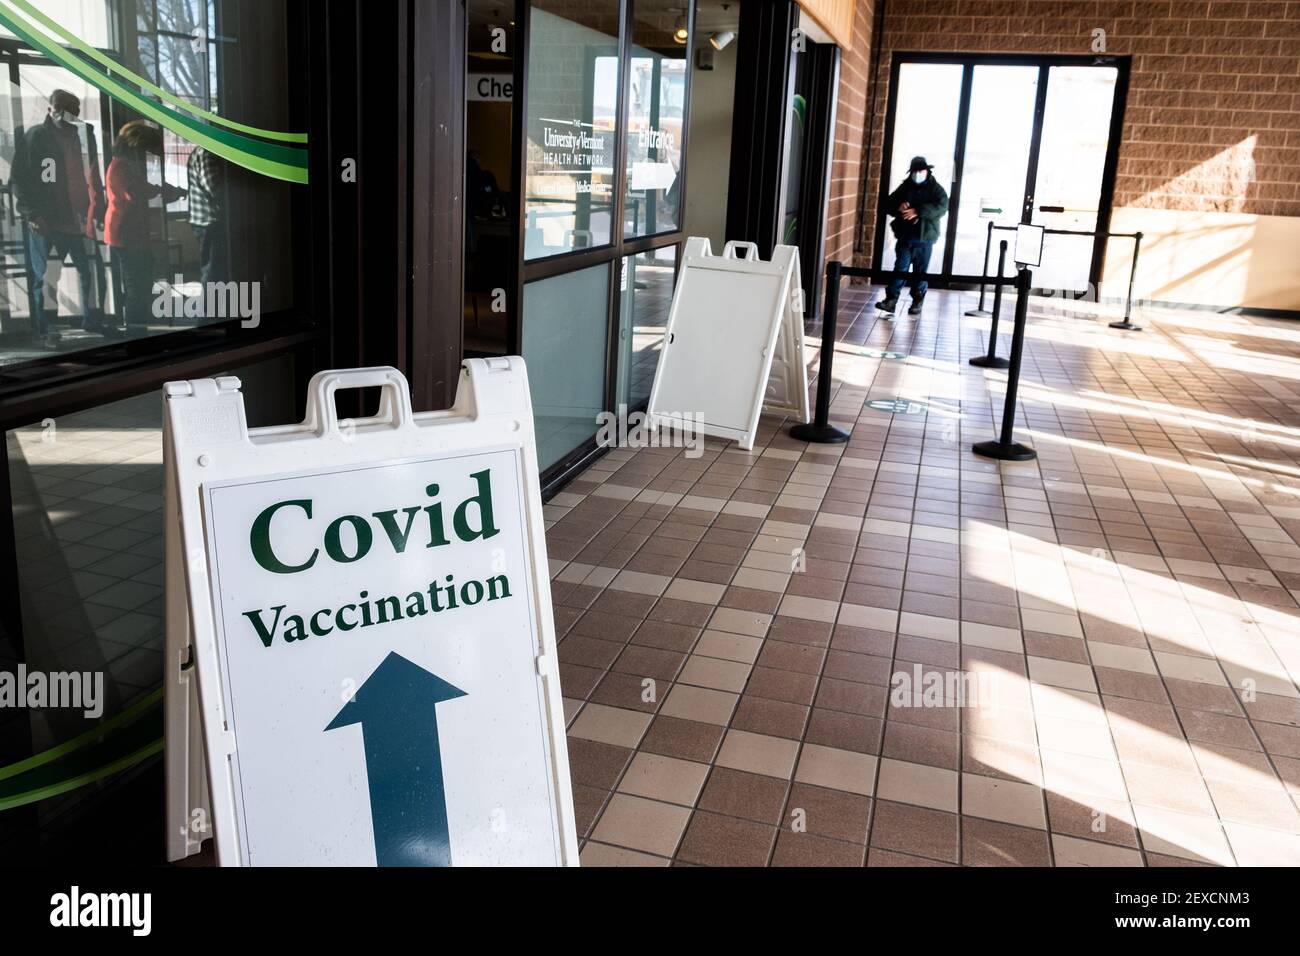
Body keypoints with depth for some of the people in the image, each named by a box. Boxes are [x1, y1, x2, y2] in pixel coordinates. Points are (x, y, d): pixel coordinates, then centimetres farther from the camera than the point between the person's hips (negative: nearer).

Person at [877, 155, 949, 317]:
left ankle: (917, 303, 12)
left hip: (924, 238, -2)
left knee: (921, 271, 4)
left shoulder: (935, 189, 0)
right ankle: (891, 300, -1)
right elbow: (888, 204, 9)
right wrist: (899, 207, -15)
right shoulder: (905, 187, 10)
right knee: (900, 268, 0)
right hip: (904, 237, 2)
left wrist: (917, 211, -26)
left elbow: (942, 206, -17)